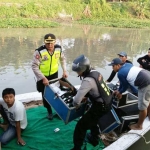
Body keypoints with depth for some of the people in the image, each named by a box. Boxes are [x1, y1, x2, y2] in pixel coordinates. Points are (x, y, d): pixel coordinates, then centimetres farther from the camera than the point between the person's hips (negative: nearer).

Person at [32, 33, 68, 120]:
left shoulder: (59, 49, -15)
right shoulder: (39, 52, -28)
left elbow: (62, 59, 6)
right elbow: (34, 66, -22)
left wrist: (64, 70, -3)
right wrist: (43, 78, -25)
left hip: (54, 74, 3)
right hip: (43, 76, -2)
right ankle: (49, 111, 35)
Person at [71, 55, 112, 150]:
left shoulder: (88, 80, -28)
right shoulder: (95, 72, -1)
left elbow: (76, 100, -34)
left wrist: (76, 105, -11)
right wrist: (85, 96, 4)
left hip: (100, 108, -9)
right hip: (107, 103, 9)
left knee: (81, 126, 0)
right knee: (92, 120, 33)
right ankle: (94, 139, 53)